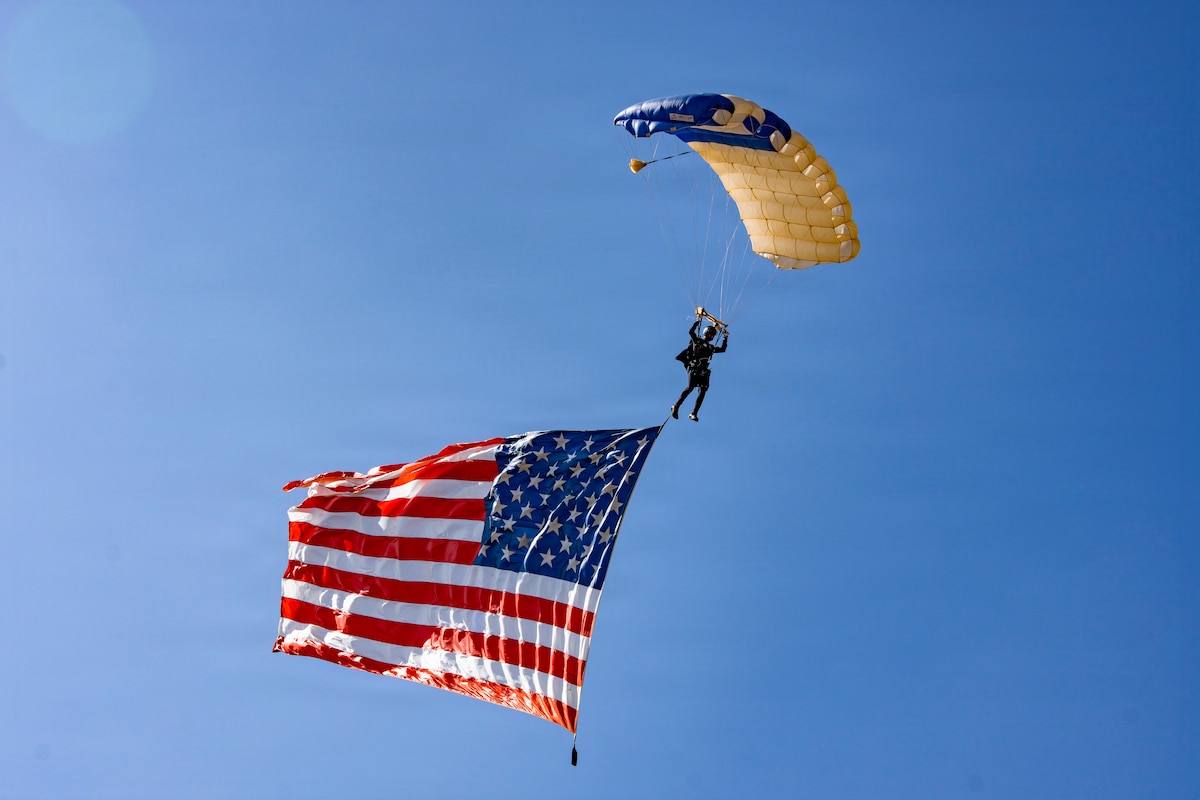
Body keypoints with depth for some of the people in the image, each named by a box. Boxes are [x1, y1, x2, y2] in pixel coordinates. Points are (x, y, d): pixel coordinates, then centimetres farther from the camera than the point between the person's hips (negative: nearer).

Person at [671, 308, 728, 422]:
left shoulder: (711, 348, 26)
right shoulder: (697, 341, 12)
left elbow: (722, 349, 32)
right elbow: (691, 332, -1)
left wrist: (725, 338, 27)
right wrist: (698, 321, -2)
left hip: (704, 371, 6)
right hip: (694, 368, -5)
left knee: (702, 391, -10)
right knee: (690, 387, -23)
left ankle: (694, 414, -11)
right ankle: (676, 407, -16)